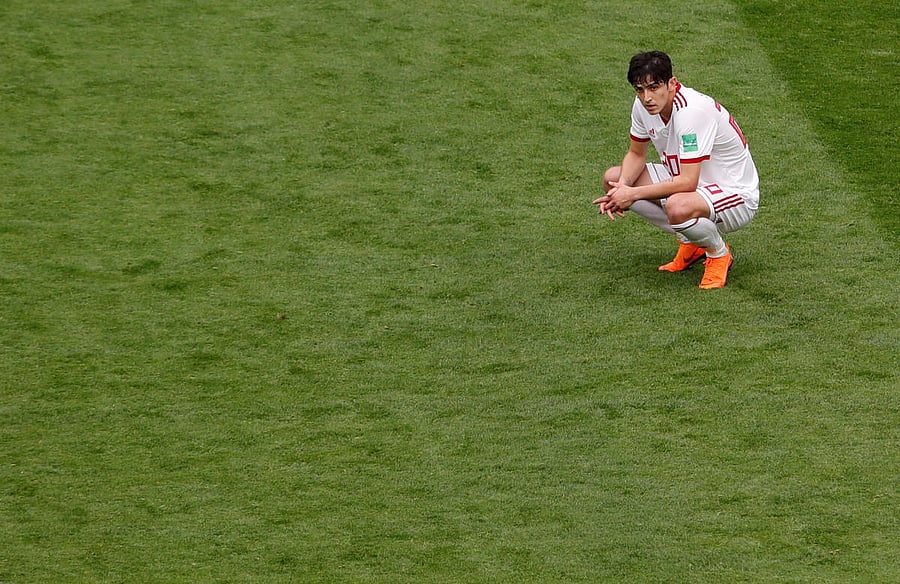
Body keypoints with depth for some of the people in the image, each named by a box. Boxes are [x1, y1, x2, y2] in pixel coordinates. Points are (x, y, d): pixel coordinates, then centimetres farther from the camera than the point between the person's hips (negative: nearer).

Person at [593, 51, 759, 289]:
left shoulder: (692, 110, -31)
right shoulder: (643, 105, -7)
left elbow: (688, 182, -34)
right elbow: (636, 154, 9)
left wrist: (633, 194, -28)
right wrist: (621, 188, -13)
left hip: (735, 194, -9)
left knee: (678, 207, -40)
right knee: (613, 178, 0)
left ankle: (718, 253, -5)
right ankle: (690, 243, 8)